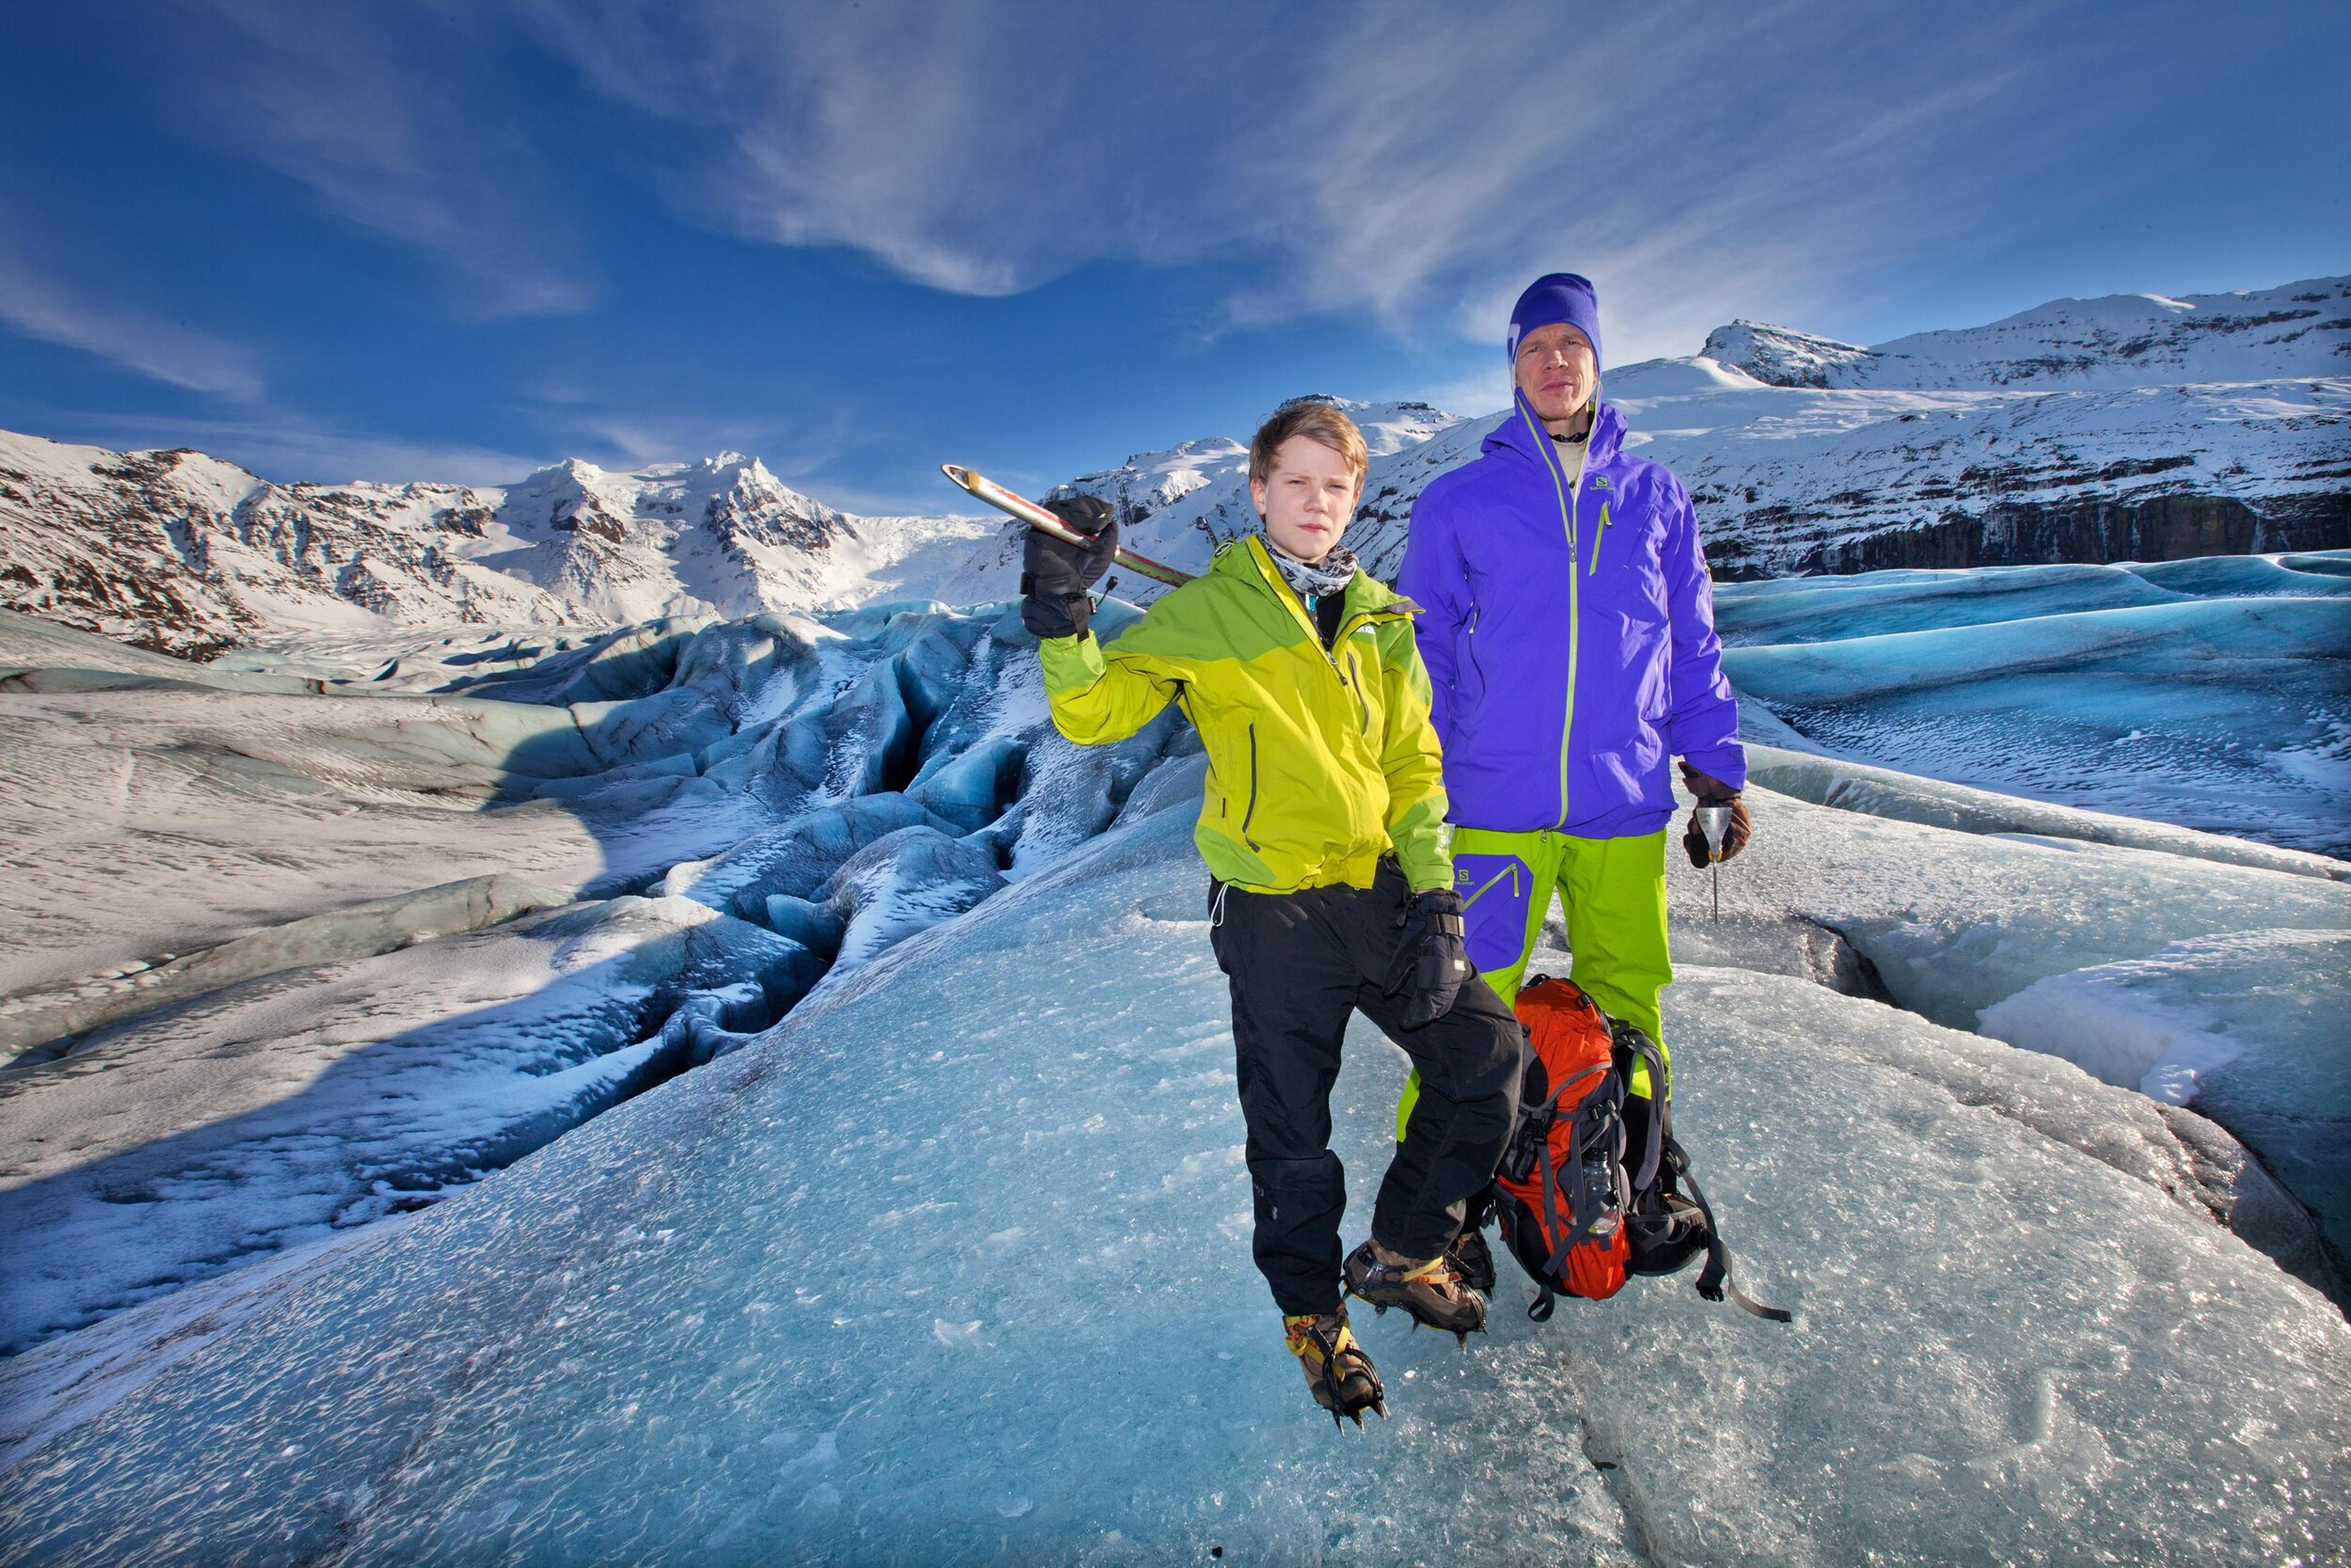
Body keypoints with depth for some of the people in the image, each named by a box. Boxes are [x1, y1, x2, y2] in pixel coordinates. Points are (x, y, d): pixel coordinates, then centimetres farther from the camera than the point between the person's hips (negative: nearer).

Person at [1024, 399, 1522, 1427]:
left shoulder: (1382, 620, 10)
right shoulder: (1204, 614, -3)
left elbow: (1413, 765, 10)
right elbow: (1093, 713, -7)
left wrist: (1434, 891, 1)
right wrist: (1062, 613, -21)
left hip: (1383, 894, 5)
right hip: (1275, 909, -4)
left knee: (1486, 1064, 10)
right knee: (1293, 1137, 7)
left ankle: (1400, 1255, 33)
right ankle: (1312, 1314, 36)